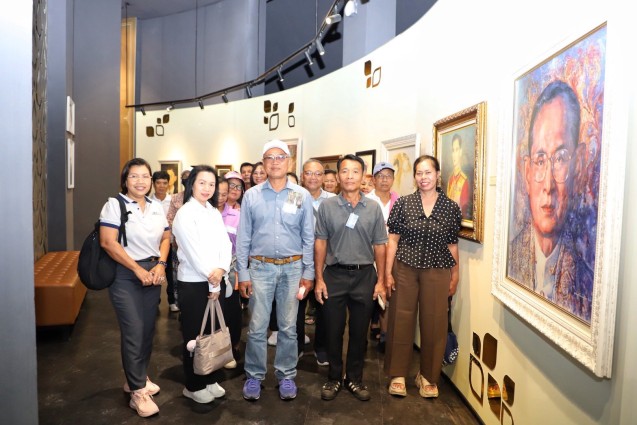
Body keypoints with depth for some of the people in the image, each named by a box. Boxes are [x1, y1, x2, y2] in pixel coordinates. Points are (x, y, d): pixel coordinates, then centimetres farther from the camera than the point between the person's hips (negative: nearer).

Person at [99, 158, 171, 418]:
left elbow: (166, 237, 12)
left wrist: (160, 264, -5)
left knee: (147, 329, 12)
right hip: (125, 275, -5)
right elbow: (108, 242, -16)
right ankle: (137, 392, 9)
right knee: (134, 332, -4)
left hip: (153, 273, 6)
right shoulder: (114, 204, -8)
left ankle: (137, 378, 32)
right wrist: (138, 269, -16)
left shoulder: (156, 207, 9)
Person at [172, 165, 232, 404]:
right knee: (194, 335, 5)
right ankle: (193, 386, 21)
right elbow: (194, 252, -16)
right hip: (194, 283, -6)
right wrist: (211, 282, -14)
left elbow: (225, 244, 3)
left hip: (216, 281, 6)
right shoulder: (185, 214, -11)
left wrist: (221, 270, -15)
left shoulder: (215, 213, 10)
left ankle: (210, 379, 29)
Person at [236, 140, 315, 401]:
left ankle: (286, 375, 26)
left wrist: (308, 273, 0)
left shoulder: (302, 196, 2)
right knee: (257, 327, 5)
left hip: (292, 268, 0)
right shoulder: (251, 195, 2)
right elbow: (243, 238, 3)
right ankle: (254, 376, 23)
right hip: (260, 267, 0)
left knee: (288, 327, 10)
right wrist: (242, 274, -2)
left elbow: (309, 238, 4)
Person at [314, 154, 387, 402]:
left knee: (359, 332, 12)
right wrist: (319, 279, -4)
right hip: (335, 275, -1)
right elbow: (320, 243, 0)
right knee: (333, 331, 10)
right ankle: (334, 378, 28)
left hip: (365, 275, 1)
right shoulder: (327, 206, -1)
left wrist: (381, 280, 0)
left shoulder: (373, 208, 1)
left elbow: (379, 246, 4)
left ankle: (354, 379, 30)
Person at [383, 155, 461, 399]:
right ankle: (398, 374, 21)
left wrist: (455, 276, 6)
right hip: (405, 269, 0)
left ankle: (428, 376, 26)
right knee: (401, 320, 5)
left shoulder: (451, 208, 2)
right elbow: (393, 240, 0)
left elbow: (452, 245, 6)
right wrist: (388, 273, -3)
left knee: (434, 323, 6)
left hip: (437, 271, 1)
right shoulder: (403, 204, 0)